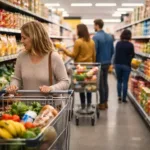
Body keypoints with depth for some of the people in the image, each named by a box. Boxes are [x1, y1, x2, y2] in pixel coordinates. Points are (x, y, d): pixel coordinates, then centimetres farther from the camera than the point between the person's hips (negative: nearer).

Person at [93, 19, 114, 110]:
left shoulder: (96, 37, -16)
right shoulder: (110, 37, 6)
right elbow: (112, 51, 10)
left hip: (99, 63, -7)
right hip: (107, 63, 7)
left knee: (100, 84, 1)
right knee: (105, 82, 14)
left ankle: (102, 103, 7)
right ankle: (105, 102, 19)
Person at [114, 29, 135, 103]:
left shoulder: (118, 44, 0)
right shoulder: (130, 45, -11)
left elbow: (116, 53, 9)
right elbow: (132, 55, -1)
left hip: (118, 64, 3)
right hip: (126, 65, -3)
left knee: (119, 81, 15)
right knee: (125, 82, 3)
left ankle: (119, 96, 13)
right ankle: (124, 98, 6)